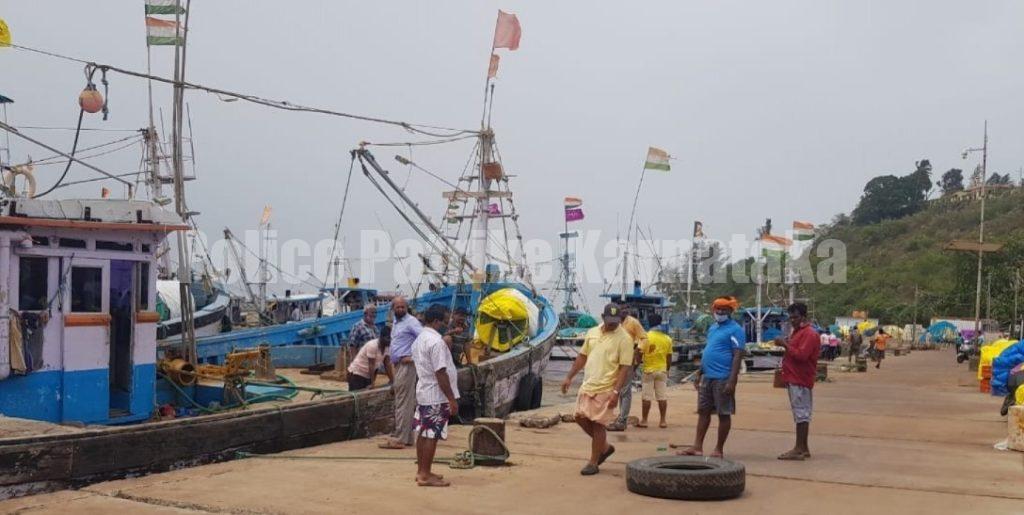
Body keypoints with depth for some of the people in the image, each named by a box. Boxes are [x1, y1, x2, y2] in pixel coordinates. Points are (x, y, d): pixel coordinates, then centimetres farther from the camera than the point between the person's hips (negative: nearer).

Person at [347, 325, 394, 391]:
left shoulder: (386, 347, -2)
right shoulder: (372, 346, -26)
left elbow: (387, 364, 2)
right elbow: (371, 365, -25)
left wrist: (392, 380, 1)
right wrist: (372, 383, -22)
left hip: (368, 375, 8)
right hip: (357, 373, -8)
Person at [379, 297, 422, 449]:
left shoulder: (411, 321, -10)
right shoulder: (396, 323, 19)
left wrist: (414, 356, -21)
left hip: (406, 364, -10)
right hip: (399, 365, 10)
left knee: (402, 404, -9)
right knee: (407, 403, 12)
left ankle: (398, 439, -9)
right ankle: (407, 437, 18)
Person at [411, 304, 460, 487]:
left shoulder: (419, 339, 11)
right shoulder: (436, 341, -20)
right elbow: (441, 373, -22)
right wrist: (452, 399, -19)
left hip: (423, 393, 10)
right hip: (436, 396, -10)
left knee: (423, 432, 14)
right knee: (431, 435, -3)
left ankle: (421, 471, 22)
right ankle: (425, 475, 2)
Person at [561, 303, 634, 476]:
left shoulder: (624, 339, -11)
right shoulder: (592, 333, 9)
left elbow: (625, 368, -14)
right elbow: (582, 357, 16)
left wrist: (616, 391, -21)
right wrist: (569, 377, 11)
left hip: (606, 389, -7)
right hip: (587, 385, 7)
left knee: (597, 424, -3)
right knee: (581, 418, 7)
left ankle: (593, 463, 10)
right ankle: (605, 447, 27)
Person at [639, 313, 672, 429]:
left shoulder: (646, 337, -9)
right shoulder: (667, 339, 2)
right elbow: (669, 358, 7)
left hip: (648, 370, -3)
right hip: (662, 370, 3)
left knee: (646, 397, 3)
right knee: (662, 397, 7)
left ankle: (644, 421, 6)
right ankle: (663, 421, 9)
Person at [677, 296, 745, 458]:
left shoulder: (735, 330, -10)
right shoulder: (713, 328, 16)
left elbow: (738, 356, -16)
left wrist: (732, 380, -22)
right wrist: (699, 373, 19)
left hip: (722, 378, -8)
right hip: (707, 377, 8)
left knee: (724, 414, 2)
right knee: (703, 411, 10)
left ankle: (719, 450, 9)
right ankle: (697, 447, 15)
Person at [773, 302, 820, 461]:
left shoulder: (809, 334, -13)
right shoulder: (797, 332, 20)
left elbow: (801, 355, -22)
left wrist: (785, 345, -18)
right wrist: (785, 344, 11)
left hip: (800, 380, -11)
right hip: (794, 379, 11)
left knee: (801, 413, -9)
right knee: (801, 413, 12)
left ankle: (799, 449, -8)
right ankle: (803, 448, 17)